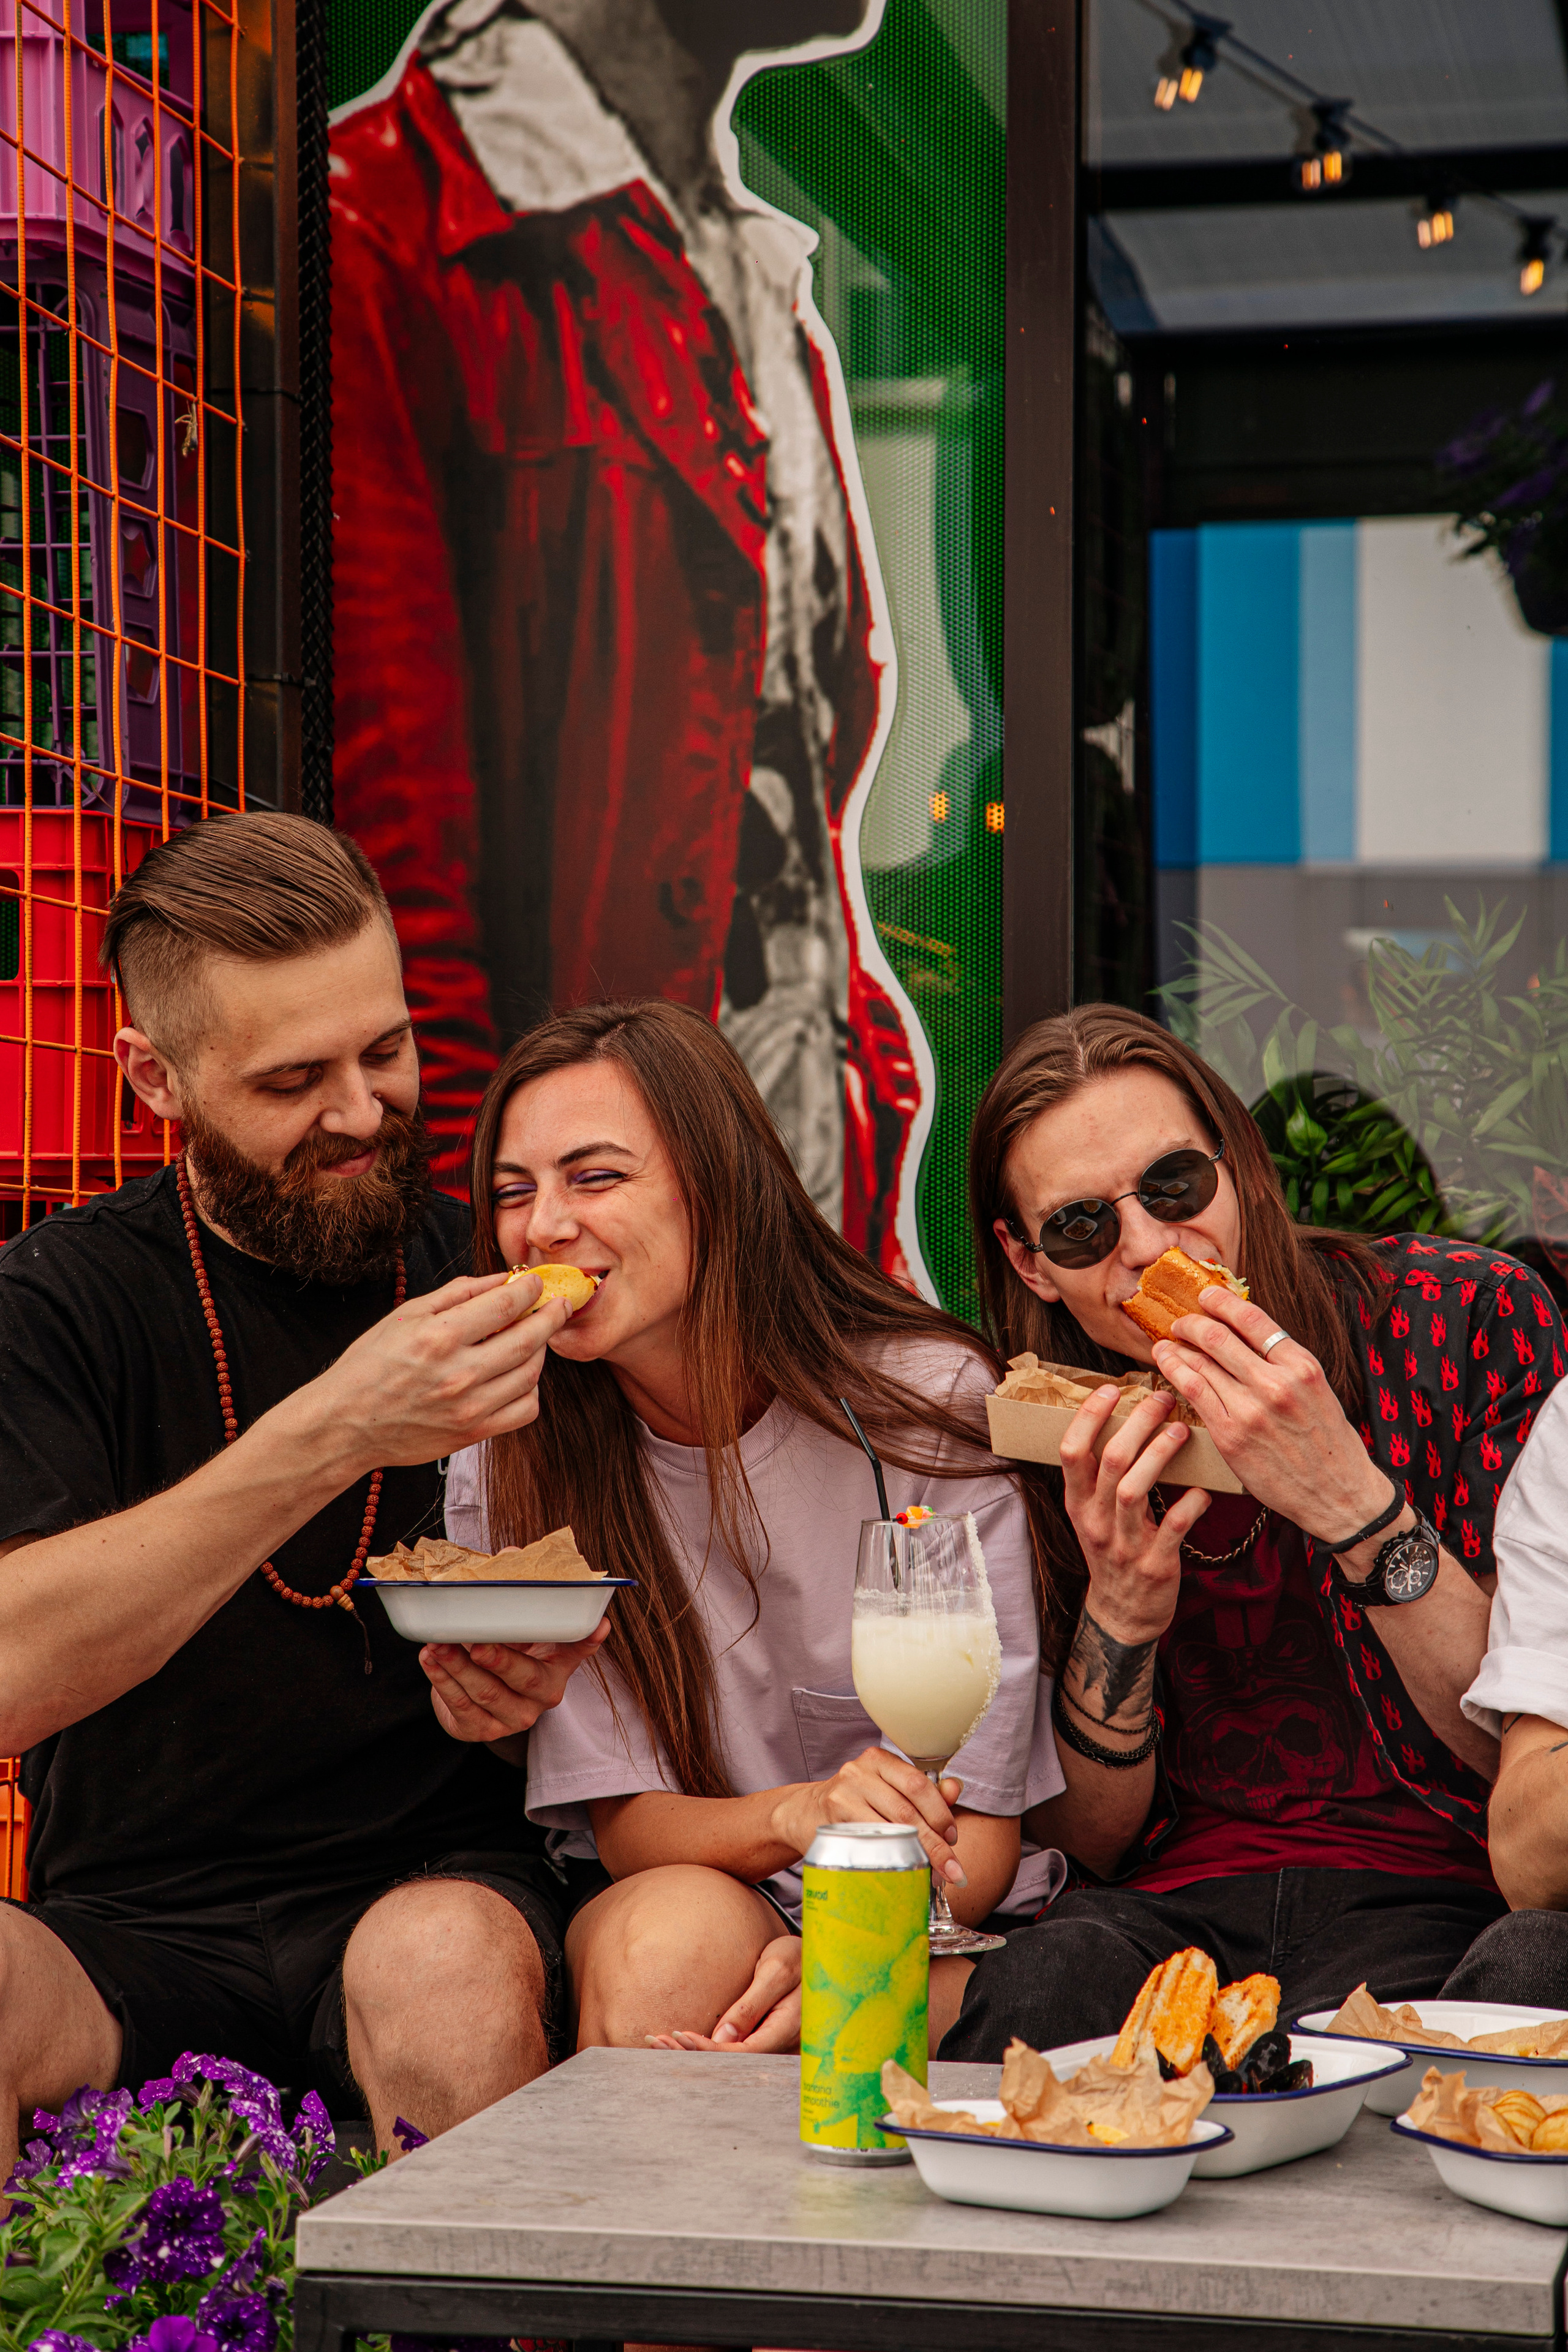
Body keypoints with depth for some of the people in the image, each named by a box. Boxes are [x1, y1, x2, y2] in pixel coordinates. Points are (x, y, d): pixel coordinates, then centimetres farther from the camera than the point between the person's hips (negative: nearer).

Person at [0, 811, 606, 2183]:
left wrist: (513, 1693, -10)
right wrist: (329, 1435, -25)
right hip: (132, 1919, -1)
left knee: (447, 1964, -33)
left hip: (440, 1875, 1)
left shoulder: (493, 1276, 5)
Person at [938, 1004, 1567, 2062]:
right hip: (1176, 1899, 2)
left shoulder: (1473, 1318, -6)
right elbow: (1087, 1837, 6)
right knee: (1022, 2009, -32)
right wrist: (1118, 1617, -14)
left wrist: (1348, 1500, -24)